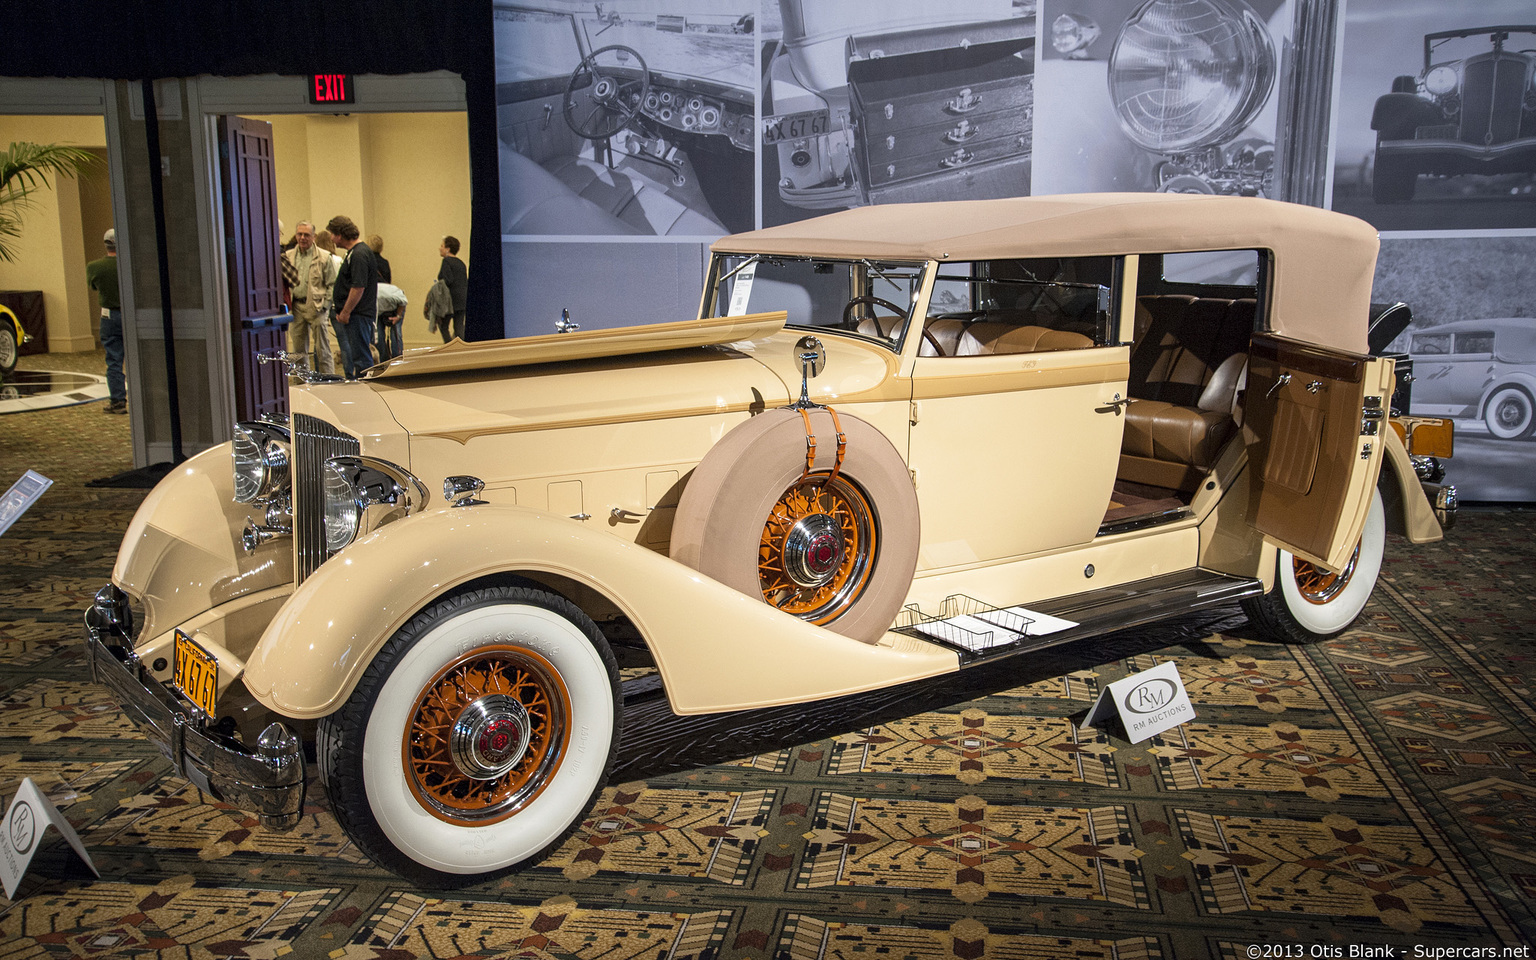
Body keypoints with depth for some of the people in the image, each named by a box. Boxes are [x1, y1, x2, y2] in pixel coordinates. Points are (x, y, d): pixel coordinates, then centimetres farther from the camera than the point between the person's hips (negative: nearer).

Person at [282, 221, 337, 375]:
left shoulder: (324, 257, -1)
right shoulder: (288, 257, 10)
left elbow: (332, 284, -1)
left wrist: (325, 305, -8)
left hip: (317, 307, -4)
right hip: (296, 306, 4)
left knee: (322, 349, -3)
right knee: (298, 350, 9)